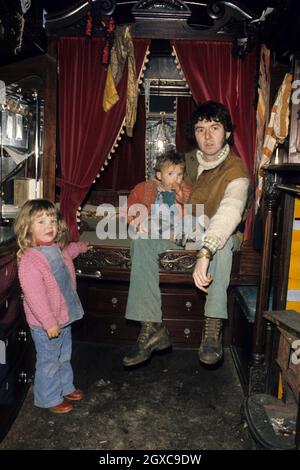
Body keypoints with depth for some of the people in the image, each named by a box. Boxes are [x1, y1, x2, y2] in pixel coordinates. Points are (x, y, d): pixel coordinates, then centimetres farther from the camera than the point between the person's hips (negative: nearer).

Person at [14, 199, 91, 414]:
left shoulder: (56, 249, 1)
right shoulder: (29, 259, -28)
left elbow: (68, 250, 28)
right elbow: (34, 296, -29)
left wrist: (82, 246, 45)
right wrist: (49, 322, -29)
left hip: (63, 318, 9)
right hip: (45, 325, -9)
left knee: (64, 357, 26)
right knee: (48, 362, 10)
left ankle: (66, 387, 46)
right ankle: (50, 398, 31)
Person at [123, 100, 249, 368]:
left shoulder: (235, 170, -21)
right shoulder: (191, 161, 1)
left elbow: (230, 211, -42)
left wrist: (204, 254, -55)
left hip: (219, 236, -5)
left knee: (224, 239, -40)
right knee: (142, 239, -18)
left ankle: (213, 328, -39)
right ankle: (152, 328, -25)